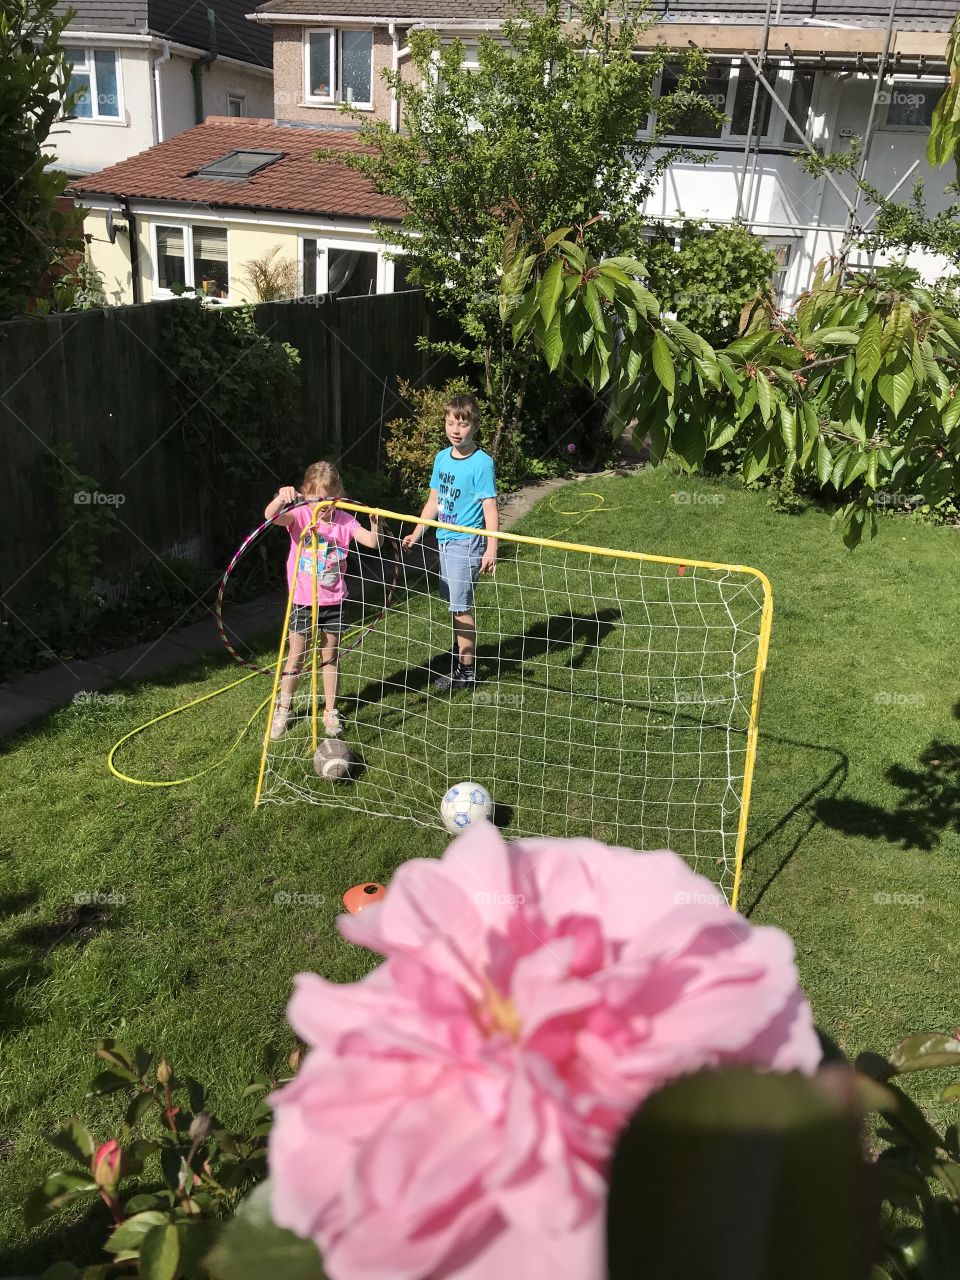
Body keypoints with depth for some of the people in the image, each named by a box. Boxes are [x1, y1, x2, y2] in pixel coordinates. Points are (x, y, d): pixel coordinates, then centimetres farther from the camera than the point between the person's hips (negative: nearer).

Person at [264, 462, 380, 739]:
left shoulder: (345, 521, -4)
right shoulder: (300, 515, -10)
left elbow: (372, 542, -14)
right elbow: (270, 516, -29)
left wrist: (375, 524, -34)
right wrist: (281, 497, -49)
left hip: (332, 602, 2)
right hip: (302, 602, -1)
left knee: (330, 657, 13)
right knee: (295, 658, 9)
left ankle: (330, 711, 27)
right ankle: (283, 711, 26)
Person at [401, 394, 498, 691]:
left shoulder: (481, 462, -13)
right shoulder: (442, 458, 8)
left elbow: (490, 508, -17)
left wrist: (491, 548, -25)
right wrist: (416, 534, 15)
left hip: (466, 543, -7)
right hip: (445, 539, 7)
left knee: (460, 606, -4)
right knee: (454, 603, 18)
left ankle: (466, 671, 6)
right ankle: (460, 650, 35)